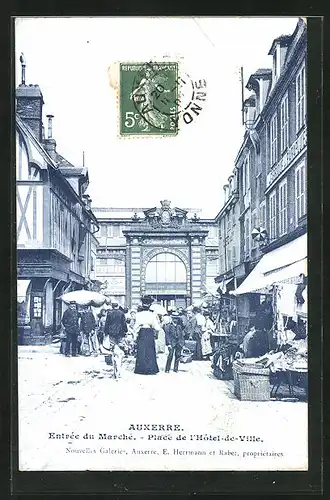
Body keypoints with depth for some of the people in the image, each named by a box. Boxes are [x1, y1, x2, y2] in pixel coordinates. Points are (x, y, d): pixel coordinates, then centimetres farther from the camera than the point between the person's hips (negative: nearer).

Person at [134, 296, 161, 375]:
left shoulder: (138, 314, -5)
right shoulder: (152, 315, -5)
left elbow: (136, 325, -5)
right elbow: (156, 327, -4)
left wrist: (136, 333, 7)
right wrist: (155, 332, 14)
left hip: (141, 333, 0)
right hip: (150, 333, 0)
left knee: (141, 351, 7)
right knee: (150, 351, 6)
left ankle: (141, 369, 7)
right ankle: (150, 369, 5)